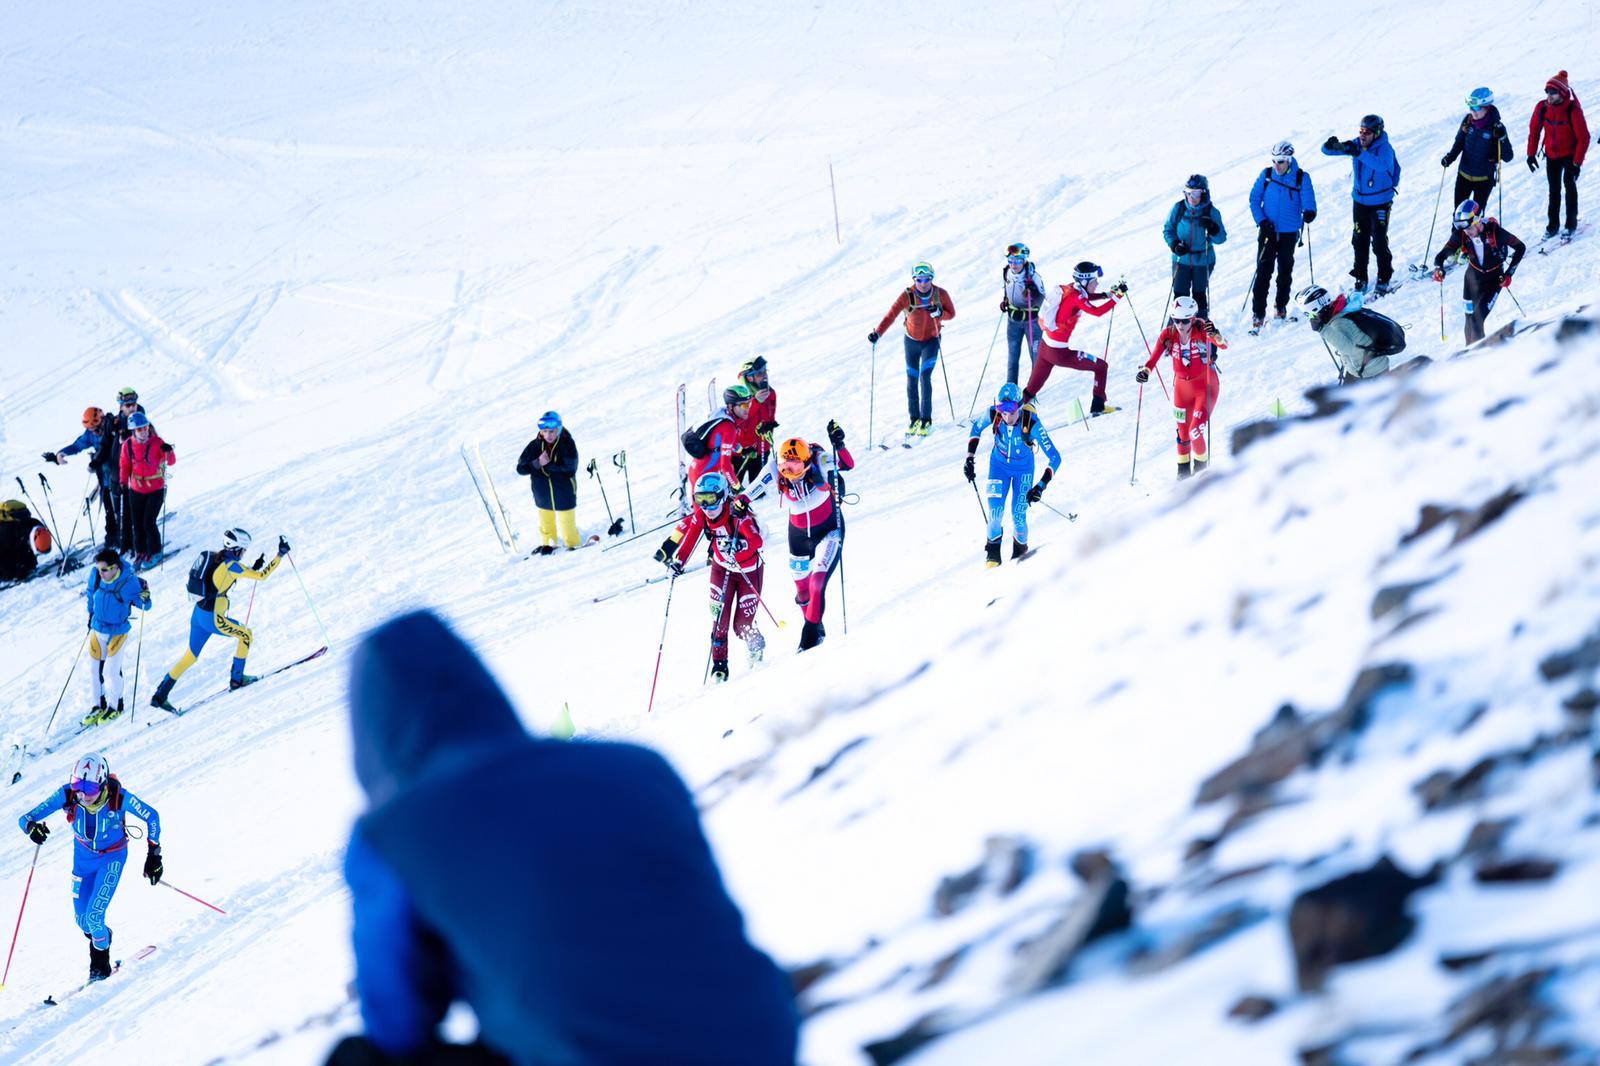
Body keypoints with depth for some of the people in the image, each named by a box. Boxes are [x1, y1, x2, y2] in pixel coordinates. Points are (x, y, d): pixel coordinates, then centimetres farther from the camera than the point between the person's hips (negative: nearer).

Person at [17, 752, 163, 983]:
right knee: (82, 919, 11)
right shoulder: (67, 795, -31)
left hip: (112, 857, -3)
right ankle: (102, 936, 47)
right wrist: (31, 827, -53)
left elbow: (152, 817, -17)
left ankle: (101, 964, 16)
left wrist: (154, 854, -14)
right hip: (84, 855, 3)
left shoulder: (118, 797, -35)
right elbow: (26, 818, -29)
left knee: (93, 916, -12)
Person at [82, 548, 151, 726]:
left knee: (112, 669, -7)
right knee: (95, 669, 8)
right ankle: (97, 707, 21)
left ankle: (116, 706, 12)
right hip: (97, 629, 5)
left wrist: (145, 600, -35)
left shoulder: (129, 582, -21)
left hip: (118, 632, -4)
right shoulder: (95, 575, -9)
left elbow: (143, 605, -13)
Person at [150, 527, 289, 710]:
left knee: (190, 657, 17)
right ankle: (236, 679, 23)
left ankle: (160, 696, 16)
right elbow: (261, 576, -16)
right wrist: (280, 555, -10)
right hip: (213, 619, -8)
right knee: (246, 635, 16)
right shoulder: (231, 565, -17)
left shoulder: (213, 557, 7)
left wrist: (253, 568, 21)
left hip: (198, 614, 8)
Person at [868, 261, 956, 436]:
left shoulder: (940, 294, -15)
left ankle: (926, 420, -5)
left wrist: (939, 313, -26)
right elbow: (891, 315, -26)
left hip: (931, 341, -1)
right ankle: (914, 418, 22)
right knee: (912, 379, 7)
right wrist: (877, 333, -40)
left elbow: (951, 313, -3)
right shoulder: (907, 296, -19)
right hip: (912, 341, 1)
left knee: (925, 377, -14)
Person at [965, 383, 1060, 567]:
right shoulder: (992, 414, -28)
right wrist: (970, 457, -7)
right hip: (999, 464, 2)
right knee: (996, 511, -12)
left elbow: (1054, 457, -31)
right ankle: (992, 549, 14)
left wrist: (1041, 486, -38)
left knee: (1018, 515, -6)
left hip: (1023, 468, -2)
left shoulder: (1032, 423, -35)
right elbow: (977, 427, -2)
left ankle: (1020, 548, 24)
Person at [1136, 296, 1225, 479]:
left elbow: (1224, 345, -33)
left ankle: (1201, 465, 14)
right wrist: (1145, 371, -40)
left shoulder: (1202, 330, -19)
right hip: (1182, 387, 4)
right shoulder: (1169, 335, -11)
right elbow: (1155, 356, -20)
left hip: (1206, 385, -3)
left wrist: (1215, 336, -55)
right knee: (1183, 432, 12)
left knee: (1195, 431, -12)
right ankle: (1183, 469, 34)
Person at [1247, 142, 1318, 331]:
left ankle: (1281, 306, 33)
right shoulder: (1266, 175, -3)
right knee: (1263, 272, -9)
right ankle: (1258, 314, -9)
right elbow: (1254, 199, 2)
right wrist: (1261, 221, -12)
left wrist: (1309, 213, -36)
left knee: (1285, 271, 14)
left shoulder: (1302, 178, -8)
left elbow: (1308, 202, -12)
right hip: (1268, 231, 0)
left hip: (1289, 233, 0)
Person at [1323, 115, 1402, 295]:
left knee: (1379, 242, -5)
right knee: (1360, 240, 10)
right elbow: (1327, 151, -4)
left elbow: (1381, 164, -43)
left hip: (1380, 202, -5)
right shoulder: (1356, 144, -5)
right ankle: (1360, 278, 22)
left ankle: (1384, 278, 11)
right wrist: (1330, 145, -30)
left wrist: (1359, 153, -53)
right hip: (1359, 200, 5)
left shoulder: (1384, 148, -20)